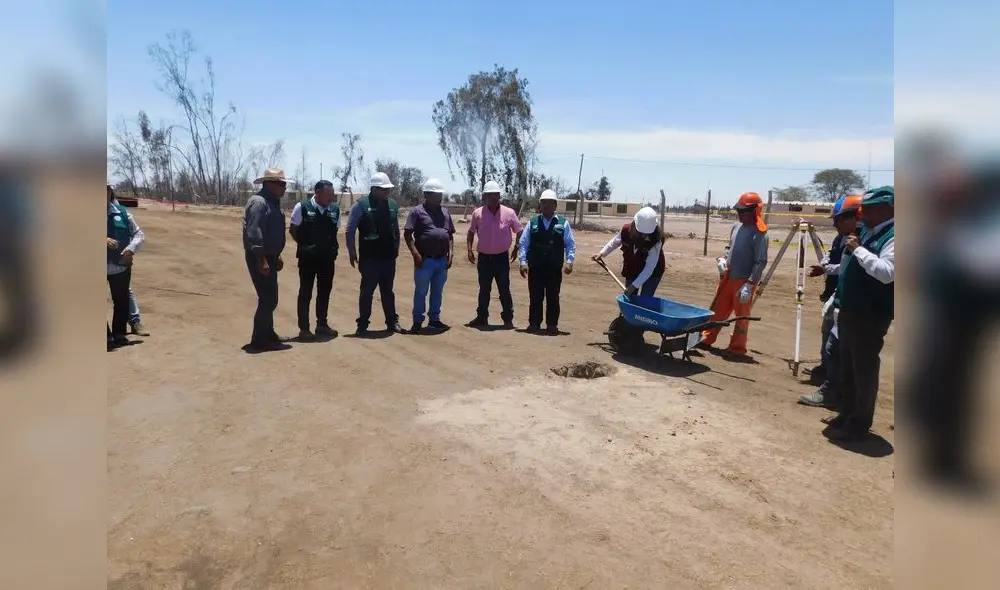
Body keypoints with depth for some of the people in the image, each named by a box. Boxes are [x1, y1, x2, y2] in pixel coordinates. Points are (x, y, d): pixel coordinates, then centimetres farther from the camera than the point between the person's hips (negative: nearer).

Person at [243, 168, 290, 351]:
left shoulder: (273, 202, 14)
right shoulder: (259, 202, -17)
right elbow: (254, 234, -24)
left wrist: (276, 256, 22)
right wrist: (261, 261, -26)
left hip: (269, 256, 10)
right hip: (259, 258, -10)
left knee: (269, 299, 16)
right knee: (268, 299, -7)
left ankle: (267, 335, 28)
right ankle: (259, 340, 3)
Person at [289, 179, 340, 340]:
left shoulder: (335, 209, 1)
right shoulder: (302, 207, -10)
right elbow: (293, 230, -1)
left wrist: (332, 247, 3)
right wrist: (305, 245, -1)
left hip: (327, 257, 4)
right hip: (308, 257, -4)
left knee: (325, 291, 12)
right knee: (305, 292, 3)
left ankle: (322, 324, 26)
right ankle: (304, 328, 11)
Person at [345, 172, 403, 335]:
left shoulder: (393, 205, 7)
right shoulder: (361, 205, -8)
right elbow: (350, 231, -4)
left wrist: (396, 249, 14)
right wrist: (352, 252, -6)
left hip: (389, 257, 4)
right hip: (369, 257, -4)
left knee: (388, 291, 13)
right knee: (367, 291, 3)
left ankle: (392, 322, 20)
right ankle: (362, 325, 12)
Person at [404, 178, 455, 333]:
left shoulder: (445, 212, 13)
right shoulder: (418, 211, -4)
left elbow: (450, 235, 17)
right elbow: (407, 234, -9)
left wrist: (451, 253, 6)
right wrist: (416, 254, -15)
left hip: (442, 260, 5)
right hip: (425, 260, -5)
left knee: (438, 292, 13)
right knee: (421, 292, 3)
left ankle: (434, 319, 25)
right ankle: (417, 321, 12)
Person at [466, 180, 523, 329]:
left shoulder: (509, 213, -4)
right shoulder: (478, 213, -2)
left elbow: (519, 231, 6)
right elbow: (471, 232, 11)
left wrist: (516, 249, 0)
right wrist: (470, 249, 0)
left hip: (502, 257, -1)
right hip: (484, 258, 2)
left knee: (504, 289, 2)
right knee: (484, 289, 12)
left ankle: (508, 318, 11)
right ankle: (482, 318, 21)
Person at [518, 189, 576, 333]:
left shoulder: (563, 223, 4)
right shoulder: (533, 222, 5)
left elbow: (570, 244, 4)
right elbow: (523, 243, 4)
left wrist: (569, 261, -8)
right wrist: (523, 262, -5)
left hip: (555, 268, 0)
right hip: (535, 267, 0)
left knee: (553, 298, 6)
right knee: (535, 297, 6)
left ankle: (552, 325, 15)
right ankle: (534, 323, 16)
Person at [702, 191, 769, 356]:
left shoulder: (759, 234, -16)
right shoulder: (736, 226, 7)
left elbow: (761, 262, -19)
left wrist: (749, 284, -24)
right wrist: (722, 258, 0)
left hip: (744, 281, -7)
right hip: (728, 277, 7)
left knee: (741, 316, 5)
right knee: (717, 309, 16)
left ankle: (737, 348, 17)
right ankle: (706, 338, 29)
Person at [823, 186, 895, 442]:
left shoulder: (893, 236, -14)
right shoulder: (868, 232, 15)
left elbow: (887, 273, -29)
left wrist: (858, 249, -23)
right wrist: (840, 305, 22)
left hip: (870, 316, -10)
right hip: (850, 310, 10)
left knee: (864, 369, -1)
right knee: (847, 367, 17)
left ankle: (859, 424, 8)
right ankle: (847, 415, 29)